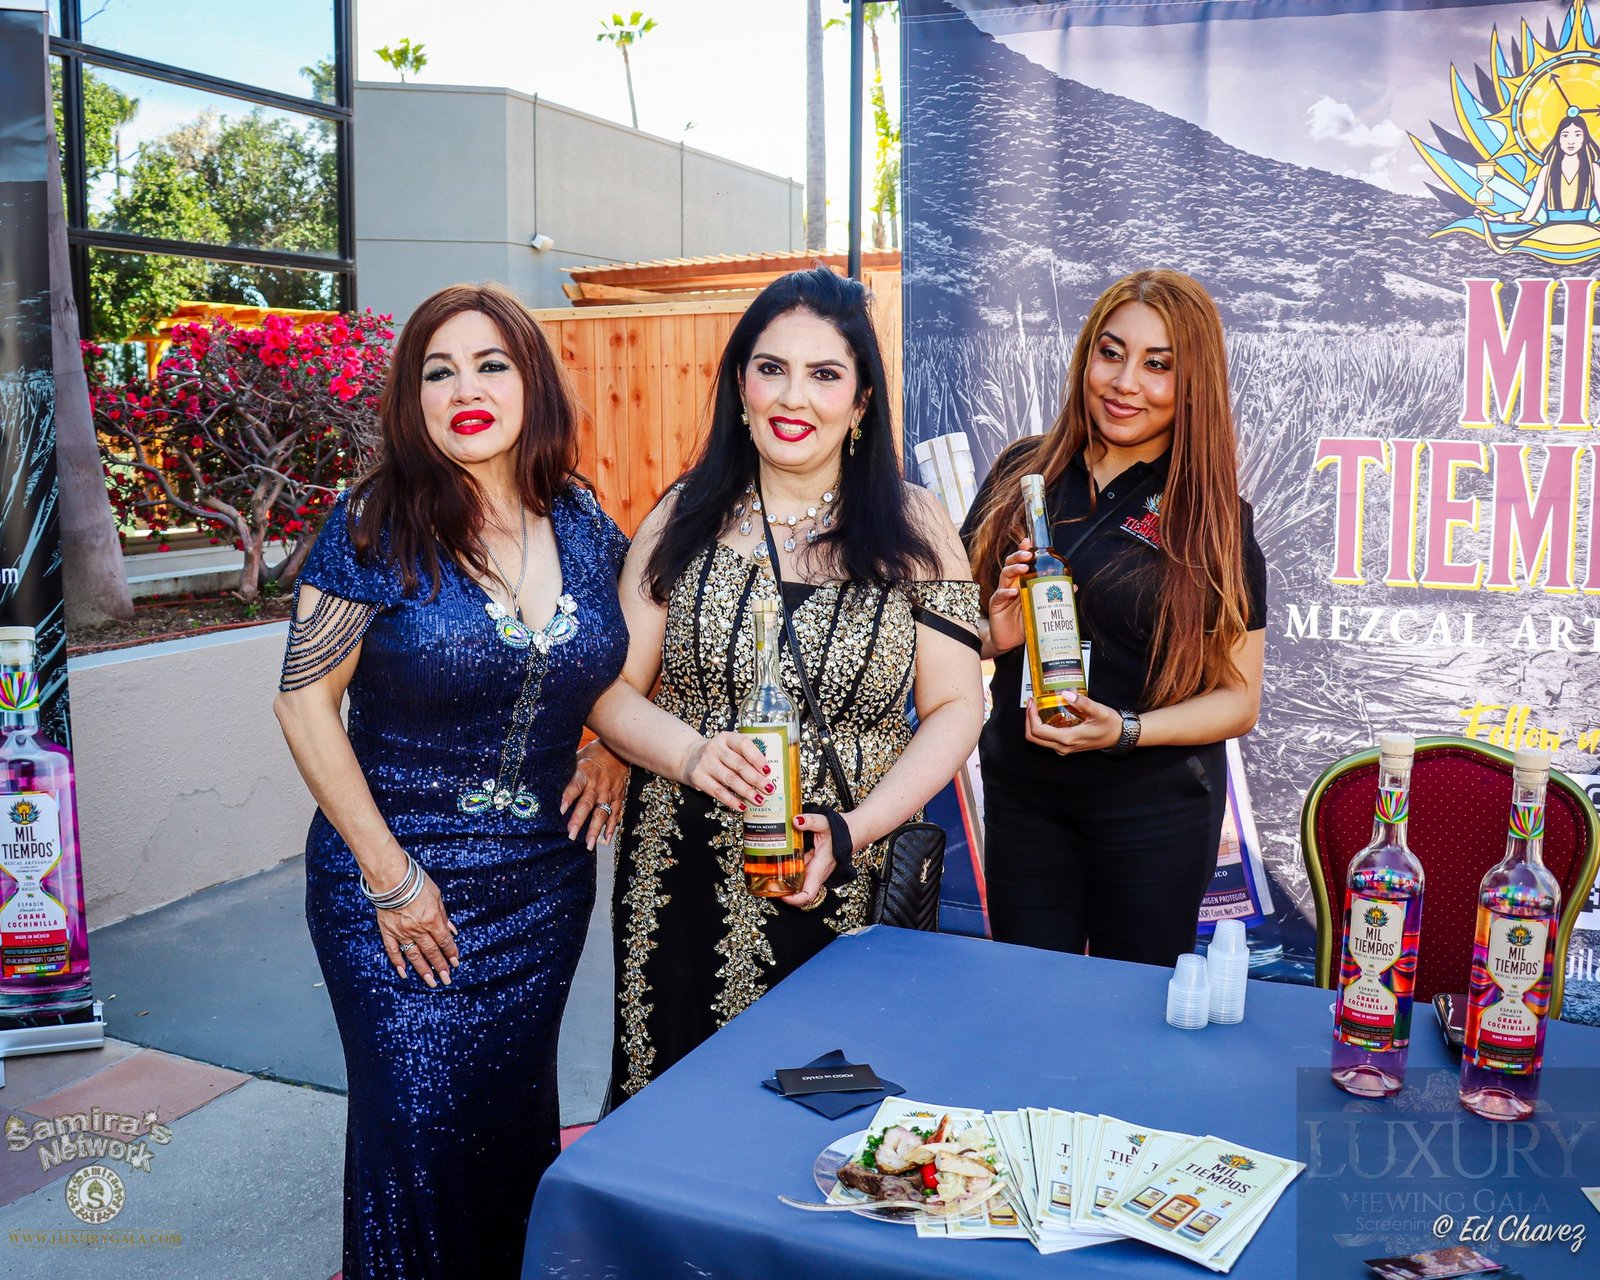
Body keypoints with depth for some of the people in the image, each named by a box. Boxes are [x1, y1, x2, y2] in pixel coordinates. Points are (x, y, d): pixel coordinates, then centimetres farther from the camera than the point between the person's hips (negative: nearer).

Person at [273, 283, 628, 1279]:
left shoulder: (586, 526, 1)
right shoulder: (379, 525, -11)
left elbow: (632, 654, 20)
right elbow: (306, 697, -11)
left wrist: (610, 752, 3)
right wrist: (388, 870, -13)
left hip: (546, 881, 4)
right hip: (399, 889, -3)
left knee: (517, 1119, 16)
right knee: (419, 1130, 4)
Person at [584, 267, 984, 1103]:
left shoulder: (914, 528, 1)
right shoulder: (684, 520, 4)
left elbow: (956, 705, -1)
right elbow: (613, 691, 4)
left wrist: (853, 830, -13)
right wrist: (689, 753, -17)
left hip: (852, 889, -1)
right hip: (686, 882, 1)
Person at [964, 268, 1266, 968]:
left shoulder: (1214, 517, -8)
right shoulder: (1021, 473, 0)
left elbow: (1238, 699, -6)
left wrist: (1124, 730, -21)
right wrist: (995, 635, -14)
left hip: (1156, 810, -2)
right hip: (1019, 793, 3)